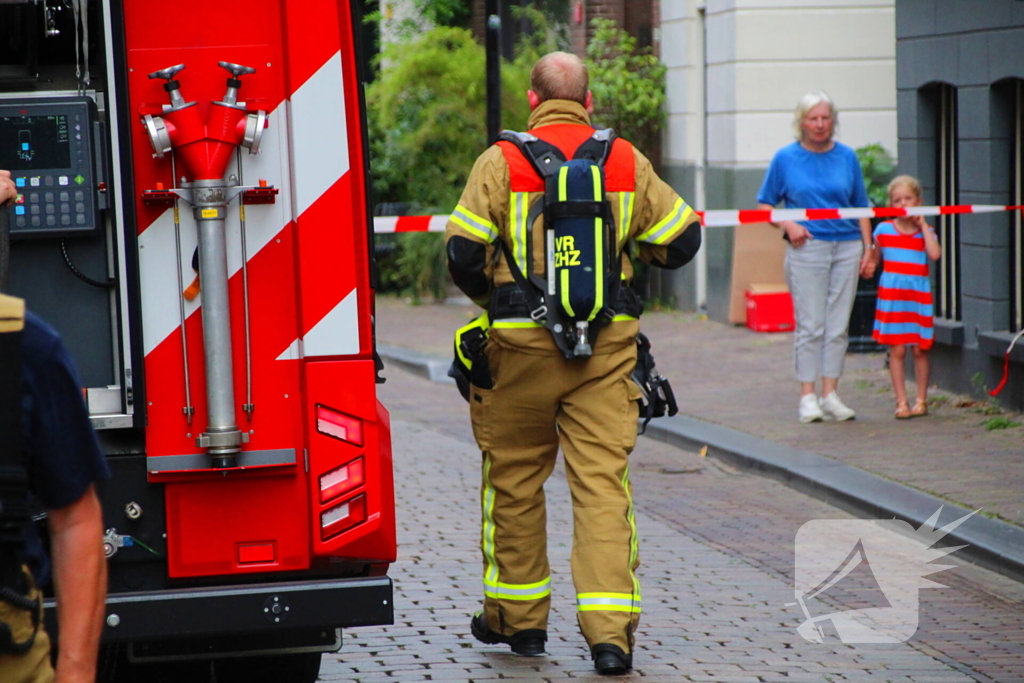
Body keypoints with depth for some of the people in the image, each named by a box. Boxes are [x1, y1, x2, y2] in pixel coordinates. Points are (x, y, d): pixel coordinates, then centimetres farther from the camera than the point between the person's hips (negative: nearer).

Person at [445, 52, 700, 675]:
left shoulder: (502, 161, -4)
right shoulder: (628, 162, 4)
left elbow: (465, 250, -8)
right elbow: (681, 239, 7)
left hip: (523, 343, -1)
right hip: (607, 344, 1)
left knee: (514, 478, 14)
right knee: (603, 482, 0)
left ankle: (517, 617, 25)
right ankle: (611, 631, -8)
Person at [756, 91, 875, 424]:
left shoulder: (847, 157, 9)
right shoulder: (785, 158, 3)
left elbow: (861, 208, 14)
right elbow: (764, 205, 7)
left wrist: (868, 250, 8)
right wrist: (787, 225, -10)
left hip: (847, 247, 3)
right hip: (807, 247, -3)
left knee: (839, 325, 3)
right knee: (810, 326, -4)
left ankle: (830, 393, 9)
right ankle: (808, 396, 2)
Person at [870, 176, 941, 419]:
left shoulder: (925, 232, 4)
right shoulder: (884, 230, 5)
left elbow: (935, 254, -15)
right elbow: (874, 259, 18)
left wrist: (922, 225, -10)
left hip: (919, 295, 0)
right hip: (891, 296, 0)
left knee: (920, 350, 4)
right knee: (897, 350, -2)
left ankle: (921, 400, 14)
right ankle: (901, 402, 3)